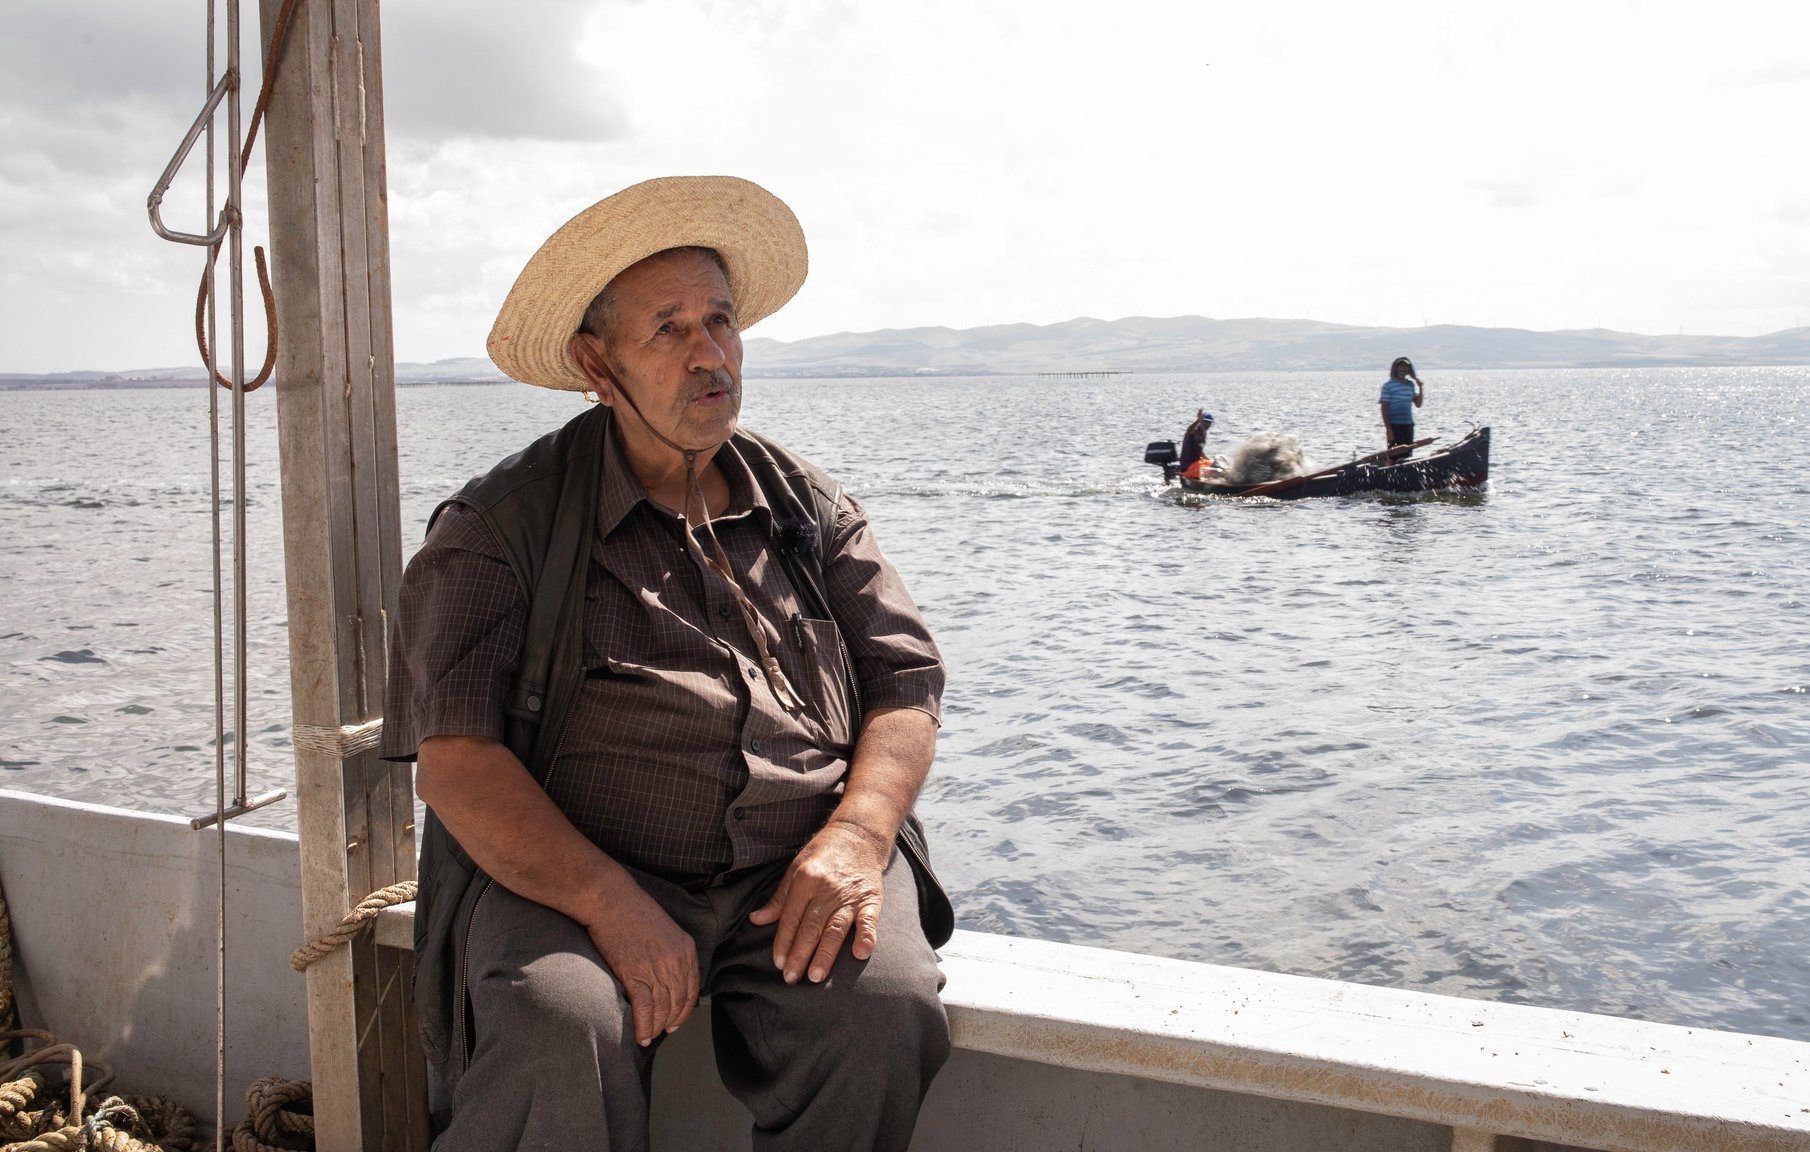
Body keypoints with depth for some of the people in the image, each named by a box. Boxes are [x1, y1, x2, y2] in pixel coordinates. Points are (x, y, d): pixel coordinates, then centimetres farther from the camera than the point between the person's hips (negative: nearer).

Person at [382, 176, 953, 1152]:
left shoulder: (809, 509, 15)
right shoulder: (505, 524, 3)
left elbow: (904, 688, 11)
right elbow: (455, 755, -6)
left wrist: (855, 835, -9)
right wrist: (608, 902, -20)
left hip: (797, 872, 3)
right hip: (571, 876, -2)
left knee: (885, 1010, -27)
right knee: (563, 1035, -33)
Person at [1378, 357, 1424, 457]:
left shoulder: (1411, 384, 12)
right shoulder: (1388, 385, -6)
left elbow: (1418, 404, 15)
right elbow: (1384, 408, -9)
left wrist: (1420, 388, 2)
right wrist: (1388, 429, -15)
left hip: (1408, 425, 6)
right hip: (1394, 426, -6)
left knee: (1407, 455, 10)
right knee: (1394, 456, -6)